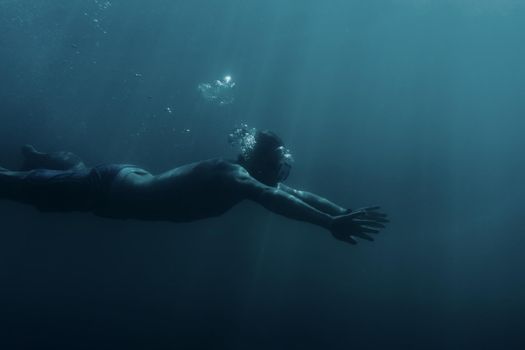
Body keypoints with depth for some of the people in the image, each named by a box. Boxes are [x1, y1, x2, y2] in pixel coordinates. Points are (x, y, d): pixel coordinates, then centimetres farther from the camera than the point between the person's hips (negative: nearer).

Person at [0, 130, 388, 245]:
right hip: (117, 192, -8)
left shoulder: (242, 175, -8)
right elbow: (275, 199, -51)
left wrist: (343, 212, -14)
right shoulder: (231, 174, -33)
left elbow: (298, 194, -6)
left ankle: (37, 156, 56)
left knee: (79, 170, 33)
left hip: (135, 182, 8)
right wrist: (330, 223, -56)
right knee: (46, 189, 13)